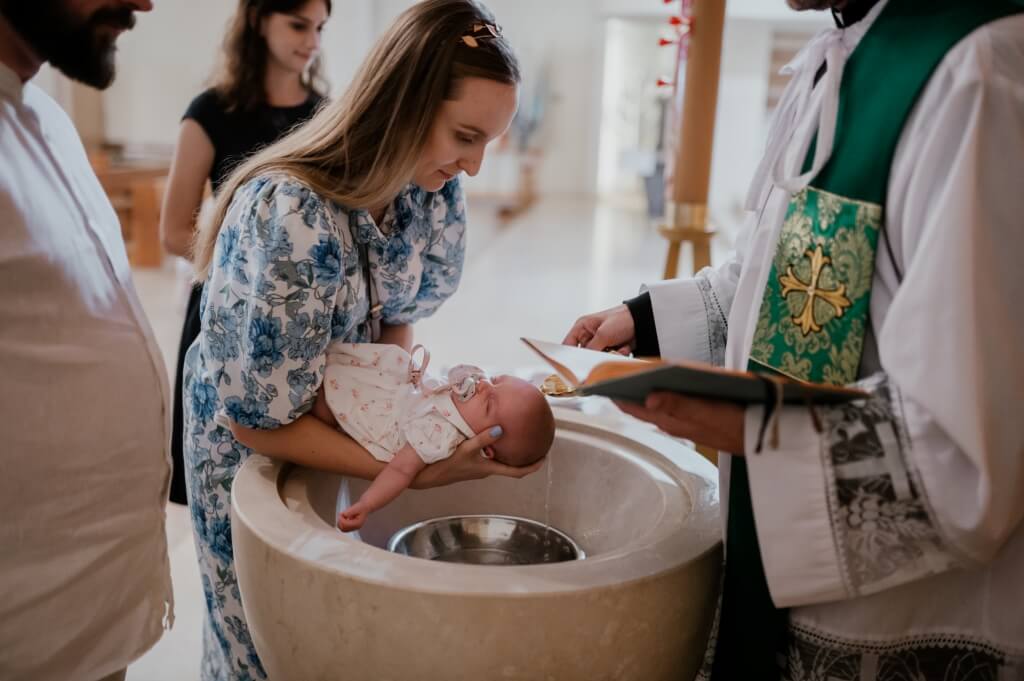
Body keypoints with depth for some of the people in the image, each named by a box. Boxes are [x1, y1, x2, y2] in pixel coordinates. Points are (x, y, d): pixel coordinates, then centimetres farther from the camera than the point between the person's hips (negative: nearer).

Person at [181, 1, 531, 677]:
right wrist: (418, 471, -30)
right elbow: (259, 420, -29)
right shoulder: (288, 213, -35)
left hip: (343, 413, 5)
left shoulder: (434, 190, -16)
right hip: (250, 442, -5)